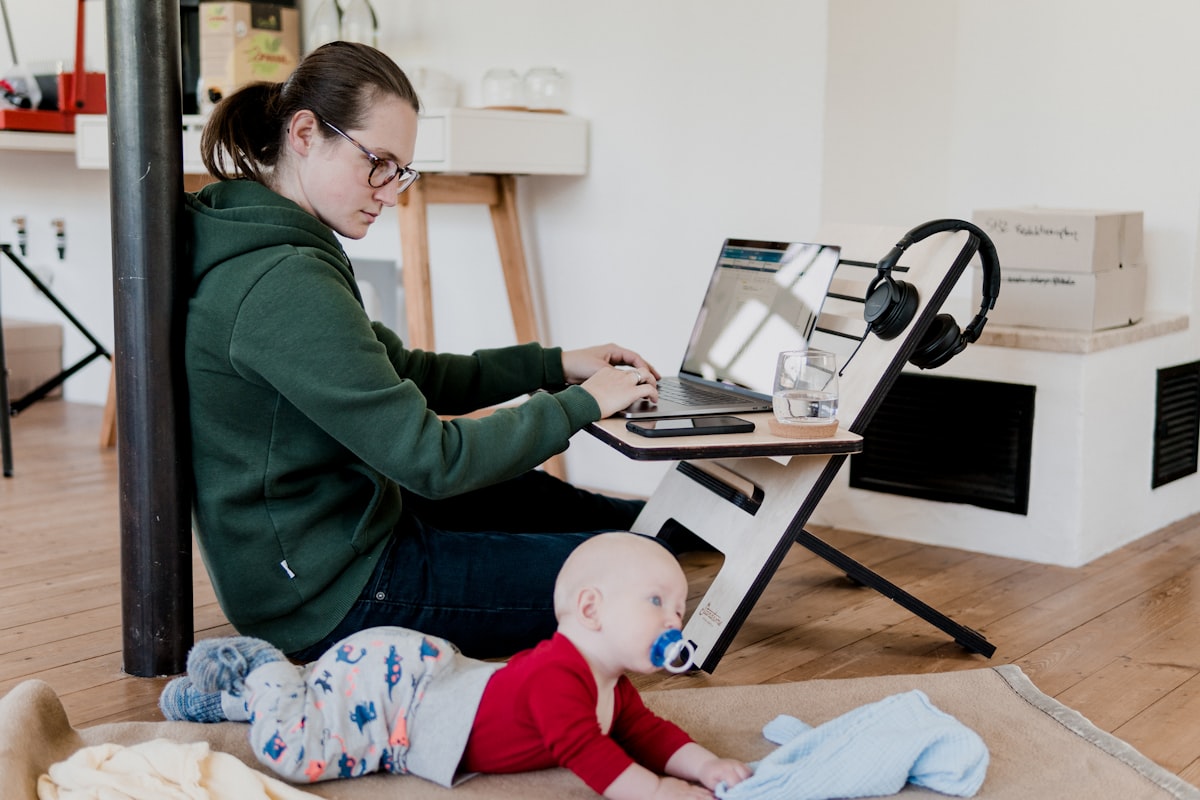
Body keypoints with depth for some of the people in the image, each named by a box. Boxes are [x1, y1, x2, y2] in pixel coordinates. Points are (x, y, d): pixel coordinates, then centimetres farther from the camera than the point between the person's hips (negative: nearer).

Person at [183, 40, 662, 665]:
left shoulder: (257, 249, 6)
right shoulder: (284, 285, -27)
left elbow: (400, 375, 14)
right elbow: (431, 460, -26)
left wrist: (553, 364, 7)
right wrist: (579, 404, -15)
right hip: (330, 600, -10)